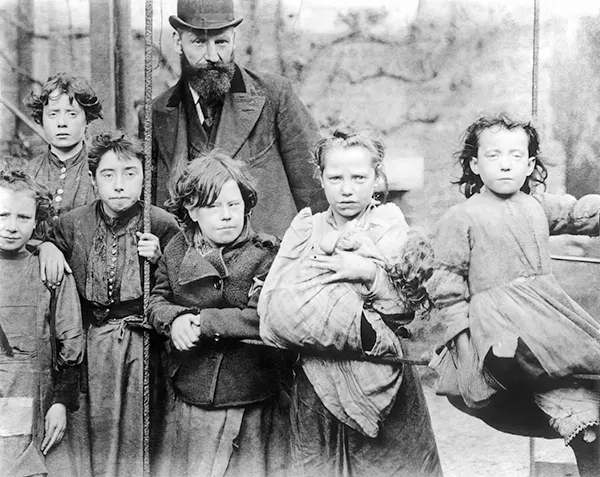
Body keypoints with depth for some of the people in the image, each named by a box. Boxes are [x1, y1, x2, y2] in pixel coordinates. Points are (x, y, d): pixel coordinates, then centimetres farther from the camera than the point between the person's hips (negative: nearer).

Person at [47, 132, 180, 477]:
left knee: (135, 435, 4)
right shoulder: (70, 225, 1)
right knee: (92, 431, 5)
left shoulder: (162, 225, -4)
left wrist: (157, 260, -12)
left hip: (140, 341, -1)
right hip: (89, 342, 1)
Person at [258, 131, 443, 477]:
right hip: (317, 381, 2)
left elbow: (410, 306, -3)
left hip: (377, 381, -1)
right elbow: (270, 304, 0)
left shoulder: (389, 225, 6)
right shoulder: (307, 227, 11)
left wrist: (370, 273, -17)